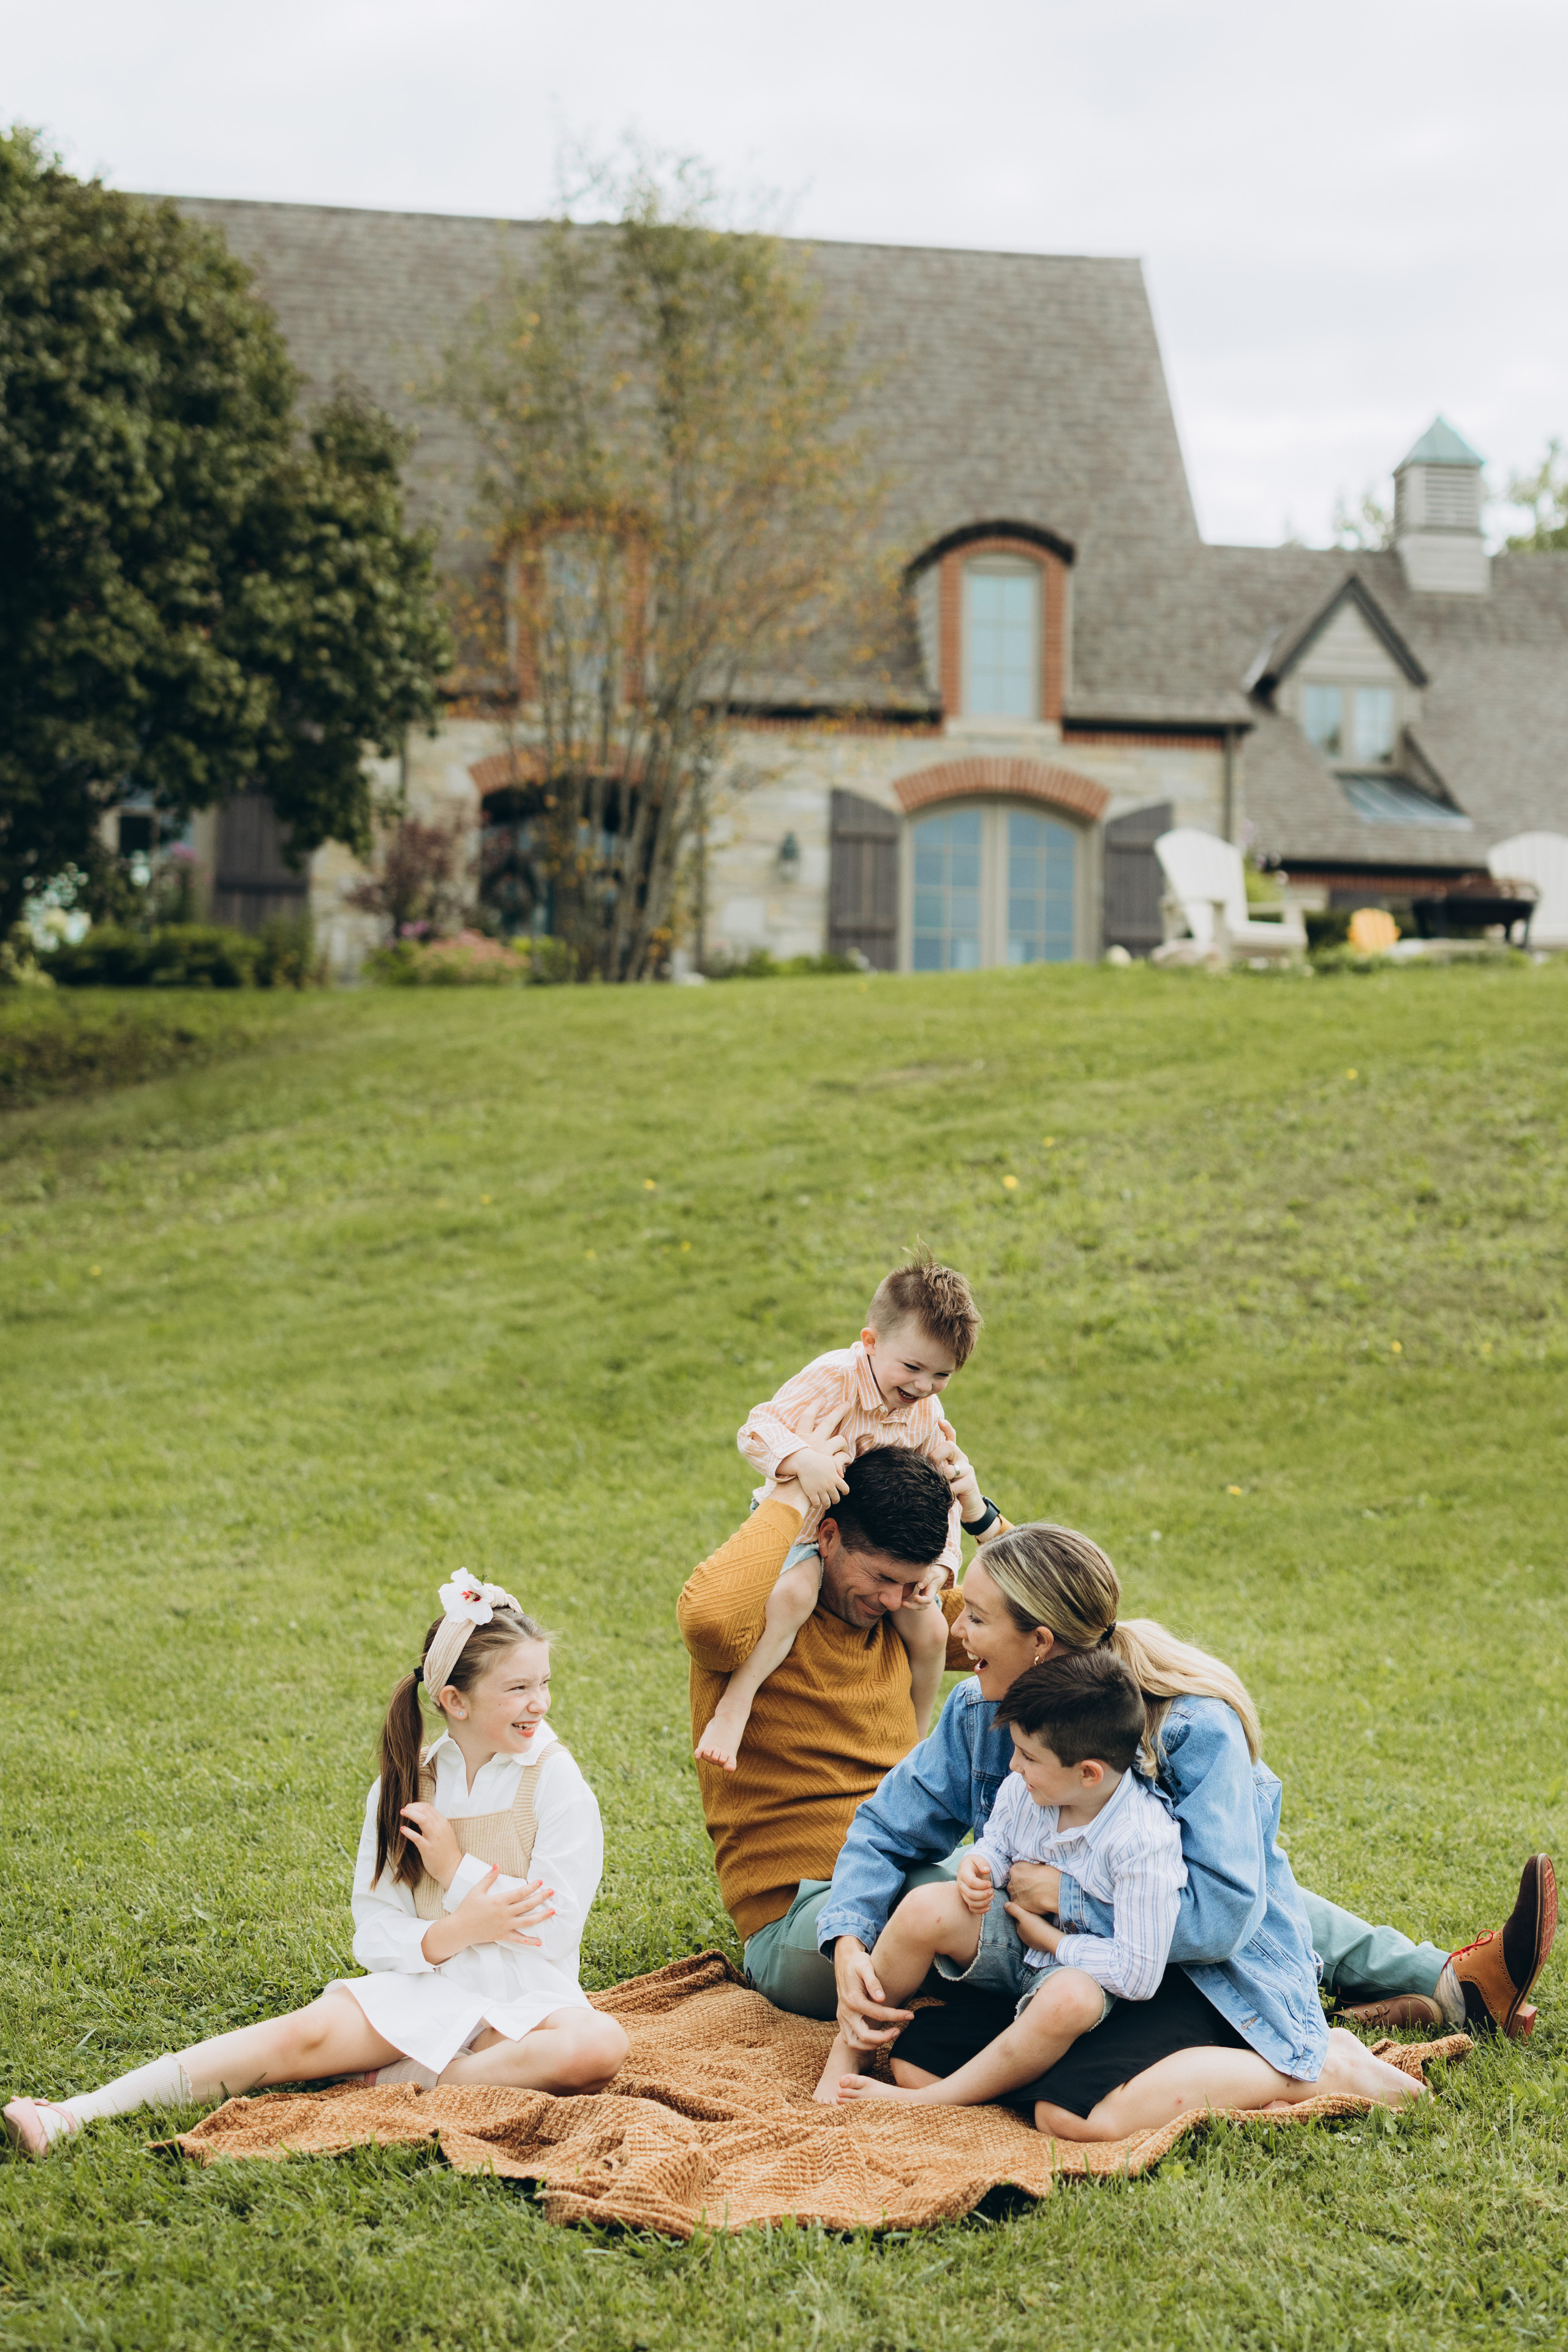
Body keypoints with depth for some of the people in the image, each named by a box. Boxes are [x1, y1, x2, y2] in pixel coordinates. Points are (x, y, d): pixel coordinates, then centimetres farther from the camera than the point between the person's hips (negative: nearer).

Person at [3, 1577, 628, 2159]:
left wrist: (456, 1871, -9)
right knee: (307, 2034, -25)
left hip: (527, 2002, -1)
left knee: (600, 2046, -35)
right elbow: (374, 1935, 0)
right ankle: (74, 2116, -32)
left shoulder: (557, 1783, -4)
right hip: (424, 1984, 1)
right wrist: (456, 1930, -18)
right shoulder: (404, 1788, 3)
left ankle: (399, 2083, -28)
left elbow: (555, 1931, -9)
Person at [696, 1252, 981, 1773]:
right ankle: (733, 1708, -32)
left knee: (930, 1630, -7)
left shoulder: (928, 1415, -3)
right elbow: (757, 1430, -26)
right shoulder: (834, 1379, -22)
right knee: (795, 1592, -38)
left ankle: (914, 1745, 16)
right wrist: (802, 1459, -46)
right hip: (798, 1529, -6)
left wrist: (940, 1563, -11)